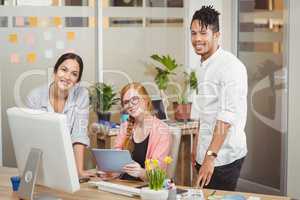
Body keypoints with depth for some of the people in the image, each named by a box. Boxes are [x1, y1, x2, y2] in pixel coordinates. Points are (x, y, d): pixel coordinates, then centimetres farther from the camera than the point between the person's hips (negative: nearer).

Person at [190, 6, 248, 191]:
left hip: (224, 157, -8)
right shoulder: (203, 66, 13)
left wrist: (211, 156, -25)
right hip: (206, 154, 8)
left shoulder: (230, 66, -15)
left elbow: (228, 115, -22)